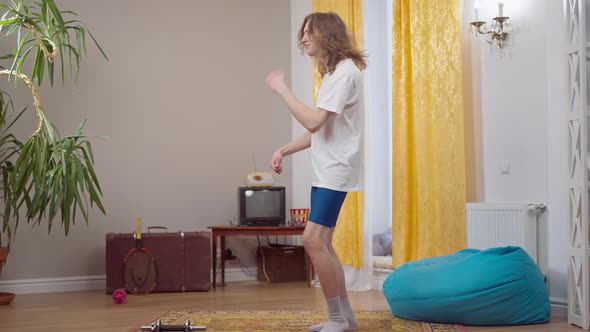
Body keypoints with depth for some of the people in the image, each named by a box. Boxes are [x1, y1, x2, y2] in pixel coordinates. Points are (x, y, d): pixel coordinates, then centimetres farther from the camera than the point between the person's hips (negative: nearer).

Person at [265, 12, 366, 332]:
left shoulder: (345, 71, -14)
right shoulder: (333, 72, 18)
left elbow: (314, 122, -23)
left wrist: (282, 89, -14)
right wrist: (284, 149, 12)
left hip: (336, 171, -10)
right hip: (324, 171, 10)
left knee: (313, 239, -16)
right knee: (321, 243, 9)